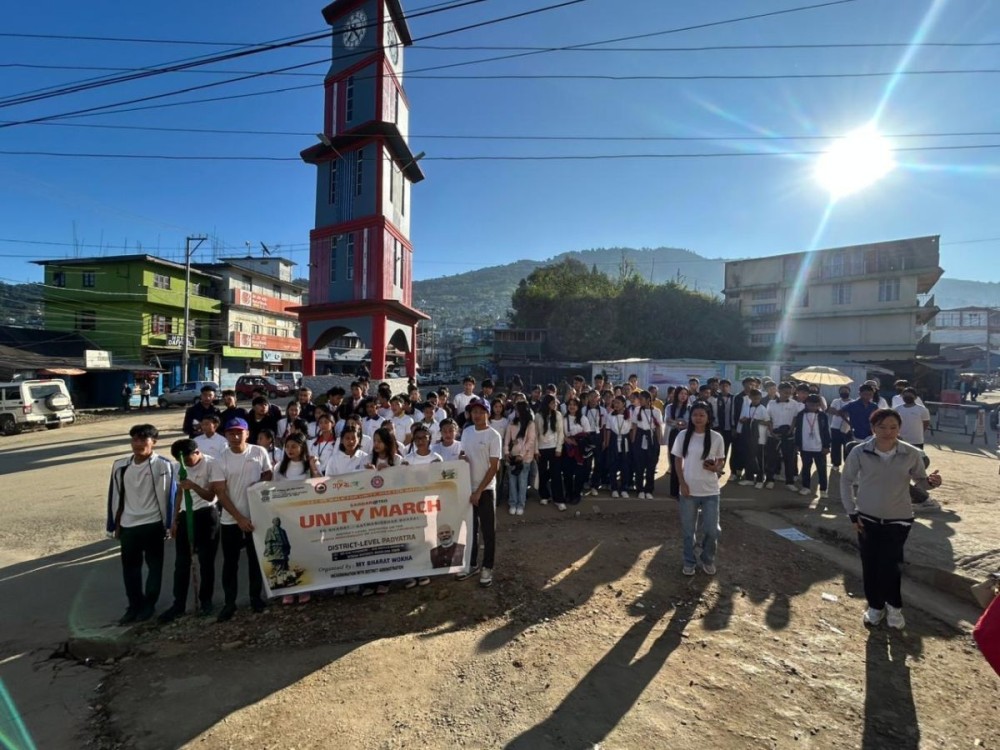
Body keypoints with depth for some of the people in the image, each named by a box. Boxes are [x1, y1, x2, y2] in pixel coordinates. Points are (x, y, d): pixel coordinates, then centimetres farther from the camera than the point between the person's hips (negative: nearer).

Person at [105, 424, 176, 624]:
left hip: (152, 525, -4)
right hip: (127, 526, 4)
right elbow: (116, 497, 10)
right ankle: (134, 605, 29)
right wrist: (115, 525, 12)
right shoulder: (120, 466, 3)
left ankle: (149, 604, 25)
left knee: (154, 566, 9)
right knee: (129, 567, 13)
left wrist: (167, 524, -8)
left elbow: (169, 495, -9)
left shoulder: (163, 465, -12)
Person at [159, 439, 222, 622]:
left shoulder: (211, 464, -14)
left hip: (206, 515, -5)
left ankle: (205, 601, 19)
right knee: (181, 562, 8)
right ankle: (179, 604, 19)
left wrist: (194, 486, -31)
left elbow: (211, 496, -15)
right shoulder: (179, 467, 5)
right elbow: (179, 494, 13)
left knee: (206, 561, 4)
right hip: (185, 515, 5)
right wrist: (175, 520, 12)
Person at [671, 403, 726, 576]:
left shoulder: (716, 437, -5)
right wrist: (682, 483, -6)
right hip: (688, 490, 1)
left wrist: (716, 467, -19)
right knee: (688, 529, 10)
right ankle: (689, 562, 28)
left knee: (712, 529, 4)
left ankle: (708, 560, 29)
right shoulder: (683, 435, -4)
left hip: (710, 491, 0)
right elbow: (677, 460, 2)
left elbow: (722, 461, 4)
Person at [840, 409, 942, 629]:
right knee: (870, 565, 9)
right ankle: (875, 605, 31)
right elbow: (846, 481, -1)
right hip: (867, 518, 1)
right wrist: (852, 513, -2)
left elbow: (920, 481, 0)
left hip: (898, 519, 0)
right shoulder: (859, 452, -12)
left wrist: (931, 482, -24)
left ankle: (894, 606, 27)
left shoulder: (912, 454, -10)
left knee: (890, 565, 0)